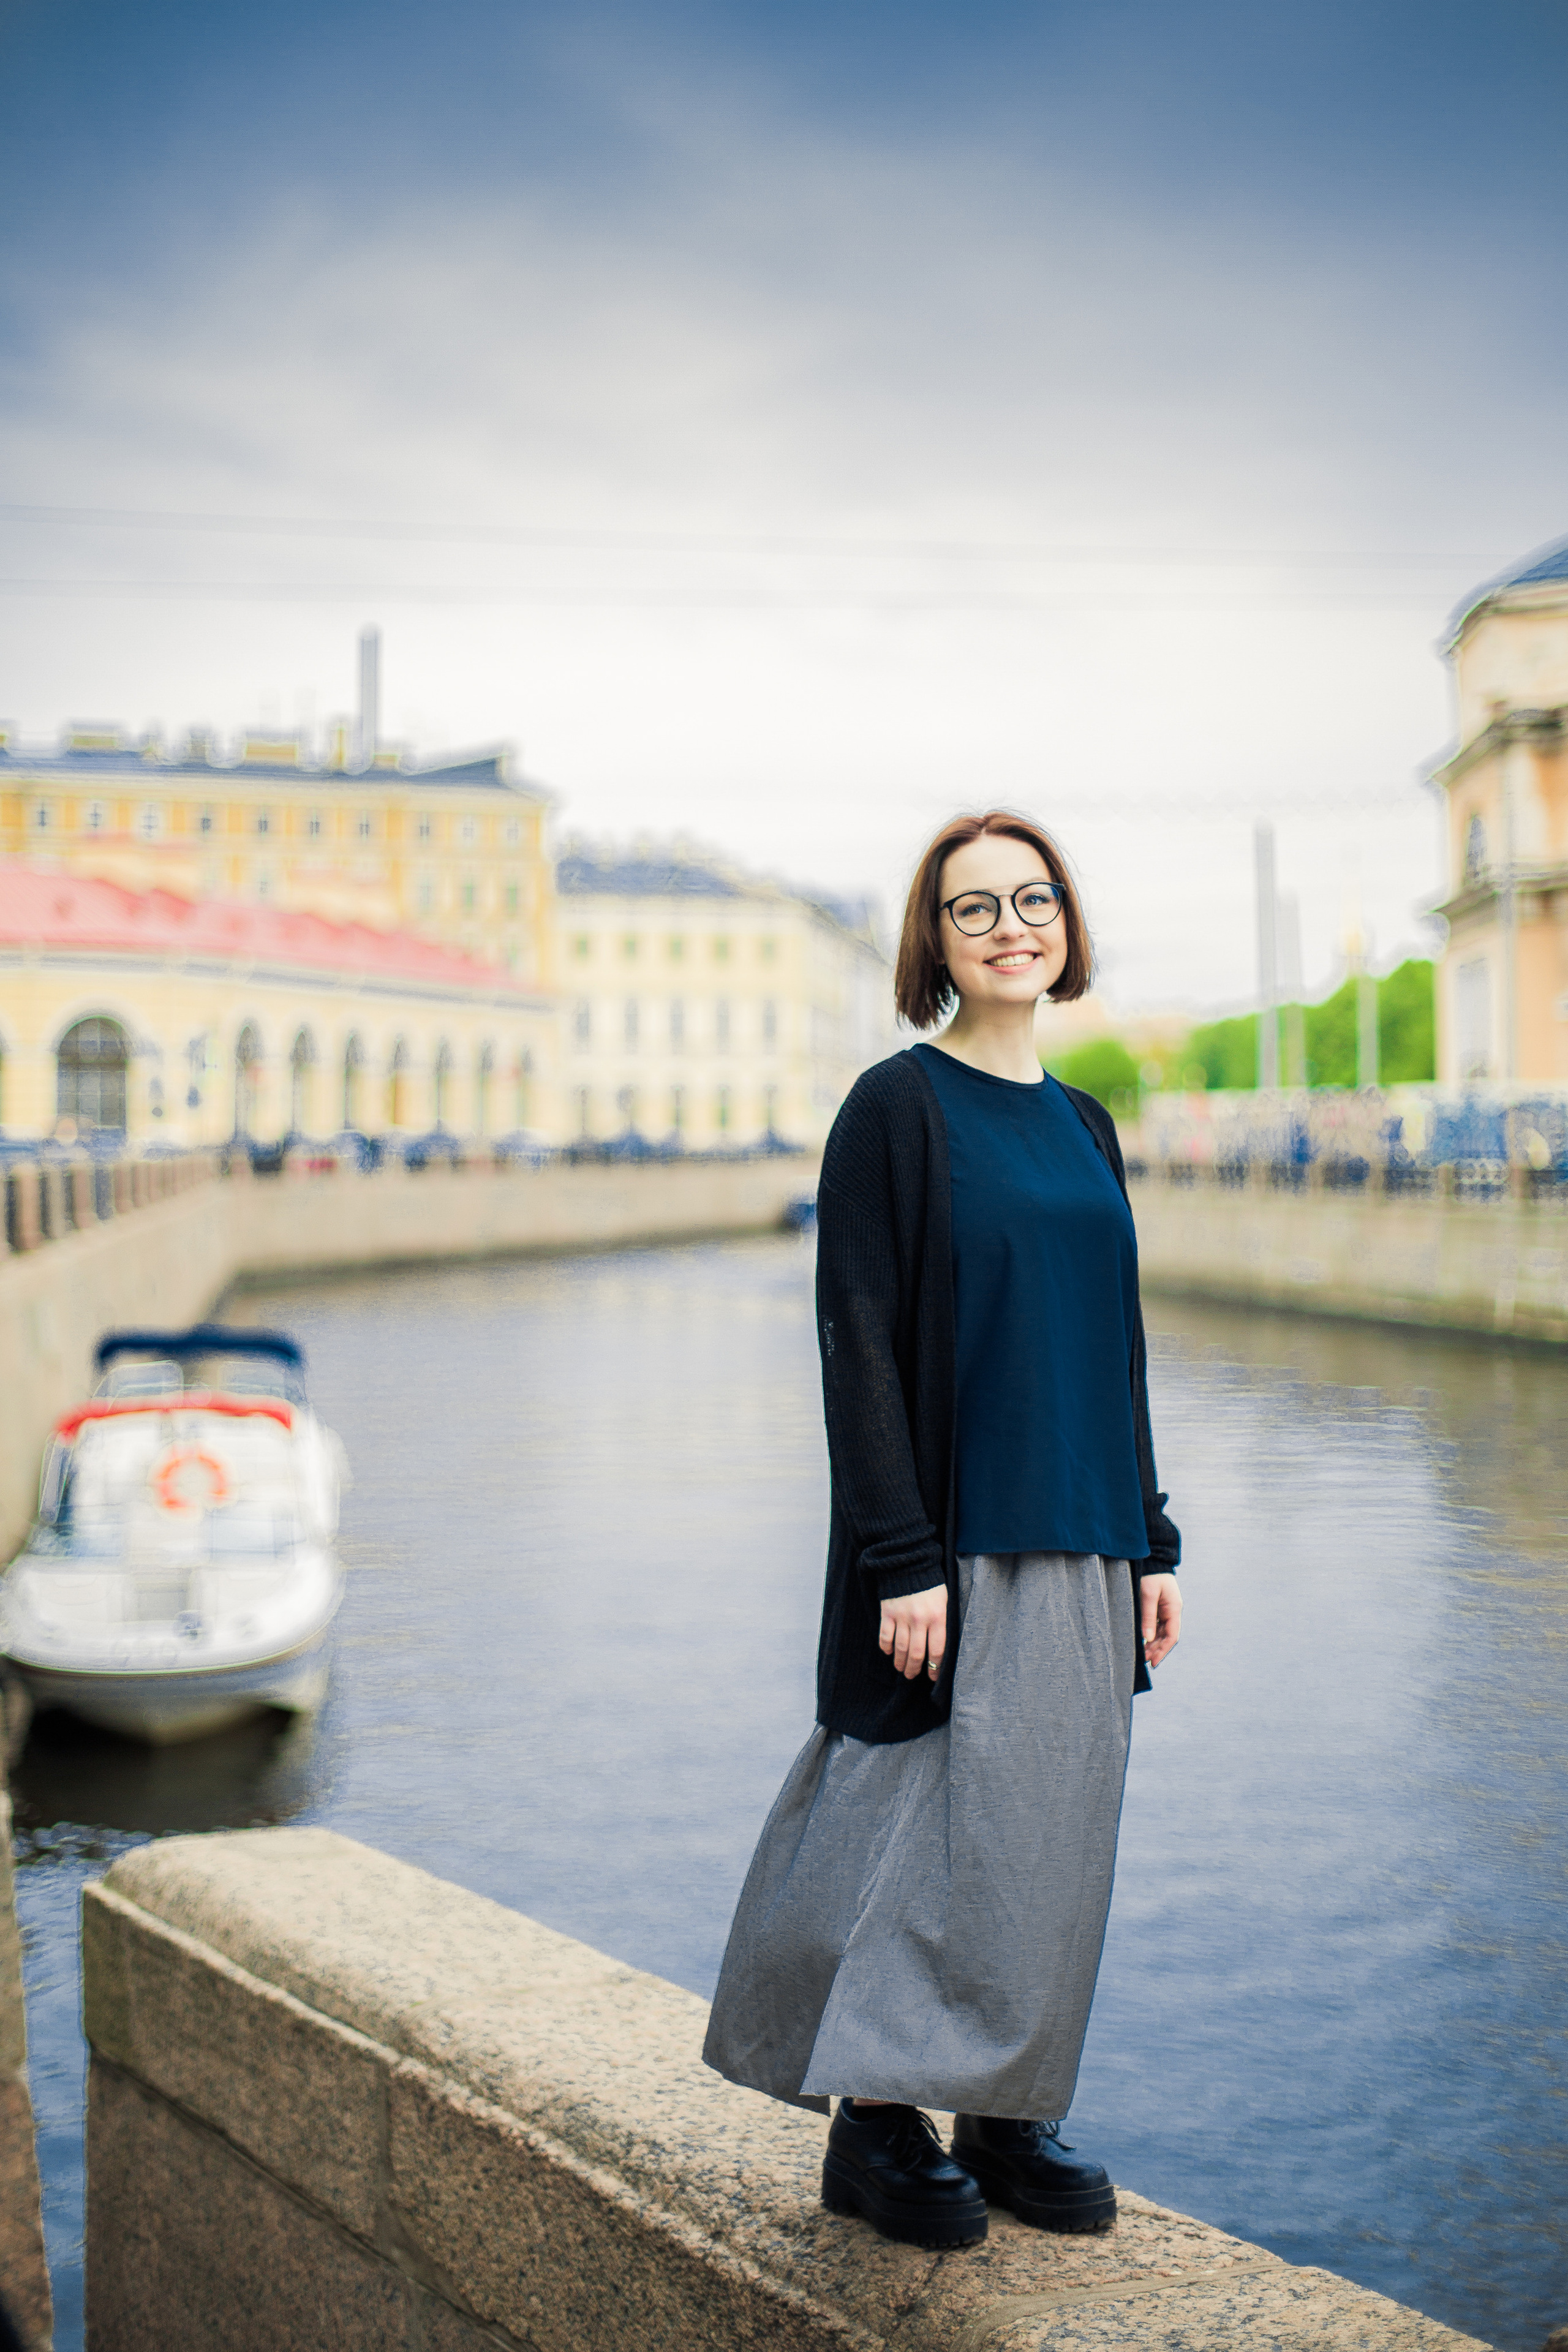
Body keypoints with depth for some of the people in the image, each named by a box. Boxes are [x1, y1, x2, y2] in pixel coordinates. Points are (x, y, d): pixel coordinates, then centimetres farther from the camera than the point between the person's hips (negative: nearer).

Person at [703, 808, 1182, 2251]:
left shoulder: (1083, 1127, 13)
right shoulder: (896, 1109, -7)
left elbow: (1116, 1354, 16)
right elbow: (858, 1339, -12)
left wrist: (1150, 1542, 12)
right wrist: (901, 1556, -18)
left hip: (1077, 1543, 7)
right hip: (952, 1540, -6)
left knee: (1051, 1830, 11)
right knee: (929, 1823, -1)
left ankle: (1008, 2114, 23)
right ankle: (874, 2124, 14)